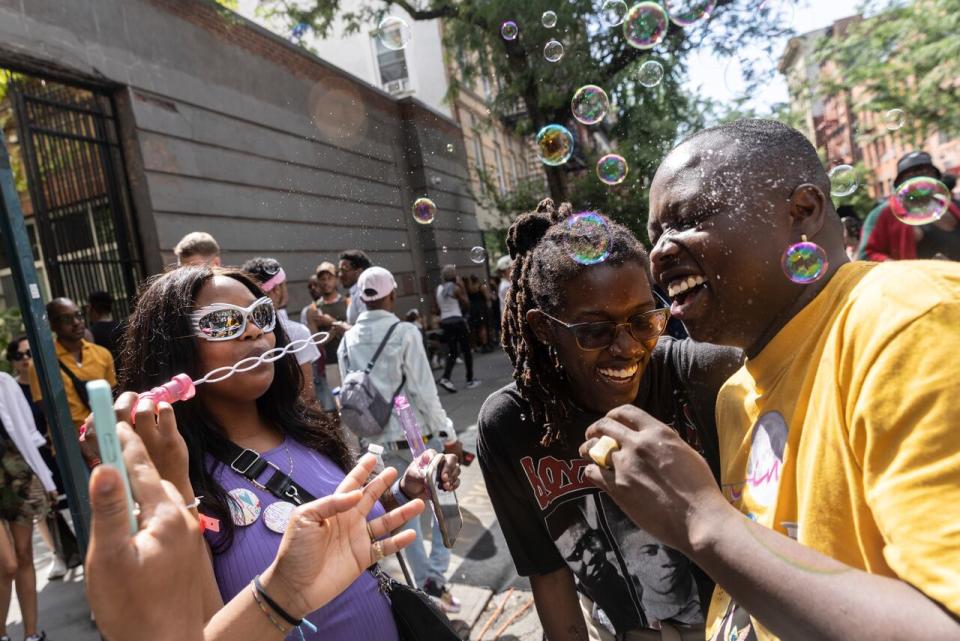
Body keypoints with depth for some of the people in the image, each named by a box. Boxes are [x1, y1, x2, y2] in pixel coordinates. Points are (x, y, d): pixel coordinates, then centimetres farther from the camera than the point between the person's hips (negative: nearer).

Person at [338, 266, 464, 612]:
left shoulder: (347, 341, 1)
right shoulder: (405, 333, -14)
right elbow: (424, 392, -16)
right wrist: (449, 436, -10)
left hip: (379, 440, 5)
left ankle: (425, 582, 22)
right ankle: (436, 575, 7)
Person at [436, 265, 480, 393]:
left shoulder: (439, 289, 7)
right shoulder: (456, 288, -9)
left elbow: (439, 306, 12)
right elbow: (467, 304, -2)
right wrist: (463, 288, -2)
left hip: (445, 322, 6)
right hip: (457, 320, -6)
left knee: (452, 352, 10)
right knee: (466, 350, 7)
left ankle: (445, 377, -10)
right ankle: (470, 381, 11)